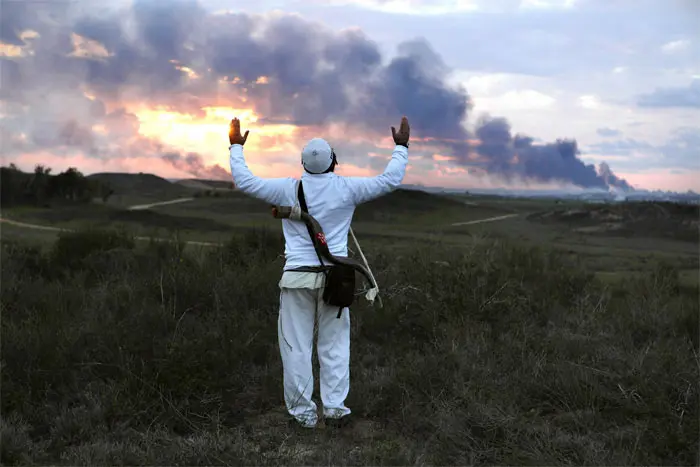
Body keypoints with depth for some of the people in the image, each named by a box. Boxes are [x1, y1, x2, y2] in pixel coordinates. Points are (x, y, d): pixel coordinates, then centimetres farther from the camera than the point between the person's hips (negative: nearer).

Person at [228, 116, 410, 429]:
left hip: (297, 276, 0)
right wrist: (401, 147, 17)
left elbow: (244, 181, 5)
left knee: (296, 347, 6)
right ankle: (335, 408, 9)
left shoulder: (288, 189, -2)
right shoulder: (346, 189, -3)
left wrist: (236, 147, 19)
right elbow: (391, 180, 4)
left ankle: (303, 412, 9)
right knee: (335, 345, 9)